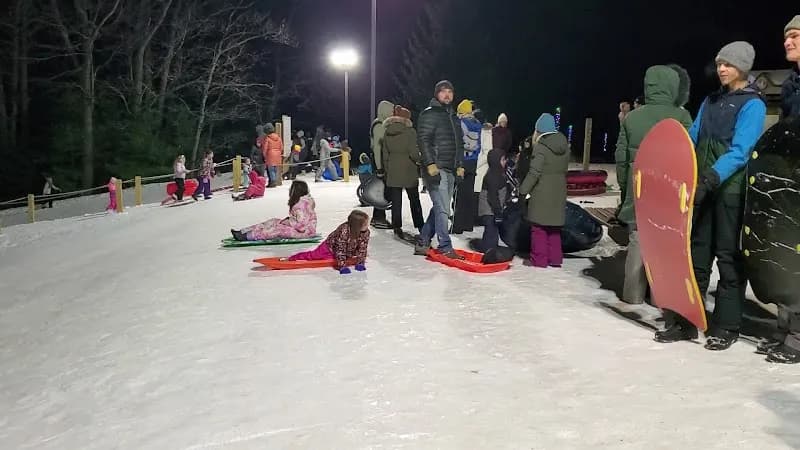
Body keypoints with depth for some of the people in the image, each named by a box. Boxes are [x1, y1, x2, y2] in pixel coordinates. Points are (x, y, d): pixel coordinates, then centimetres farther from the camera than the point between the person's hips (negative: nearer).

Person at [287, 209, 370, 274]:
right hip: (330, 248, -5)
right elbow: (340, 250, -38)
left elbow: (362, 248, -16)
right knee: (312, 255, 0)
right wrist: (342, 266, -40)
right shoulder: (344, 231, -41)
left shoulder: (366, 232, -25)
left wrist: (360, 263, -22)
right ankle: (291, 258, 19)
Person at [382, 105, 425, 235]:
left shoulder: (387, 132, 5)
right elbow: (413, 152, -13)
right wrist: (420, 161, 5)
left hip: (393, 171, 3)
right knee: (414, 199, 11)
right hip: (408, 170, -3)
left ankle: (397, 226, 8)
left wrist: (387, 169, 15)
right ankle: (419, 225, 18)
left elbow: (385, 153, 8)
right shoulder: (410, 131, -10)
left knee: (396, 200, 7)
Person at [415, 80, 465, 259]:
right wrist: (430, 163, -21)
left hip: (451, 170, 8)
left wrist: (460, 165, 16)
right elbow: (423, 140, -13)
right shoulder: (429, 114, -4)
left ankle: (422, 243, 19)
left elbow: (459, 143, 24)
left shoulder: (454, 117, 20)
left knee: (439, 209, 10)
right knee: (442, 209, -10)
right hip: (436, 169, -8)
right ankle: (445, 248, -2)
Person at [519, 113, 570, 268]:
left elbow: (534, 172, -19)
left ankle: (539, 261, 3)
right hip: (558, 193, 7)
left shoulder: (540, 147, -15)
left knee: (539, 228, 1)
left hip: (542, 193, -7)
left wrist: (523, 190, -13)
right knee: (554, 227, 16)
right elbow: (564, 170, 13)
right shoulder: (565, 146, 8)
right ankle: (555, 260, 22)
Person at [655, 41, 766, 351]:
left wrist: (713, 177, -30)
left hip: (731, 189, -6)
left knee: (728, 256, 0)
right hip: (702, 188, 6)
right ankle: (685, 320, 13)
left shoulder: (752, 104, -3)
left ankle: (726, 326, 8)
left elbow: (739, 151, -16)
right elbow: (691, 140, 13)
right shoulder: (710, 101, 17)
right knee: (697, 254, 7)